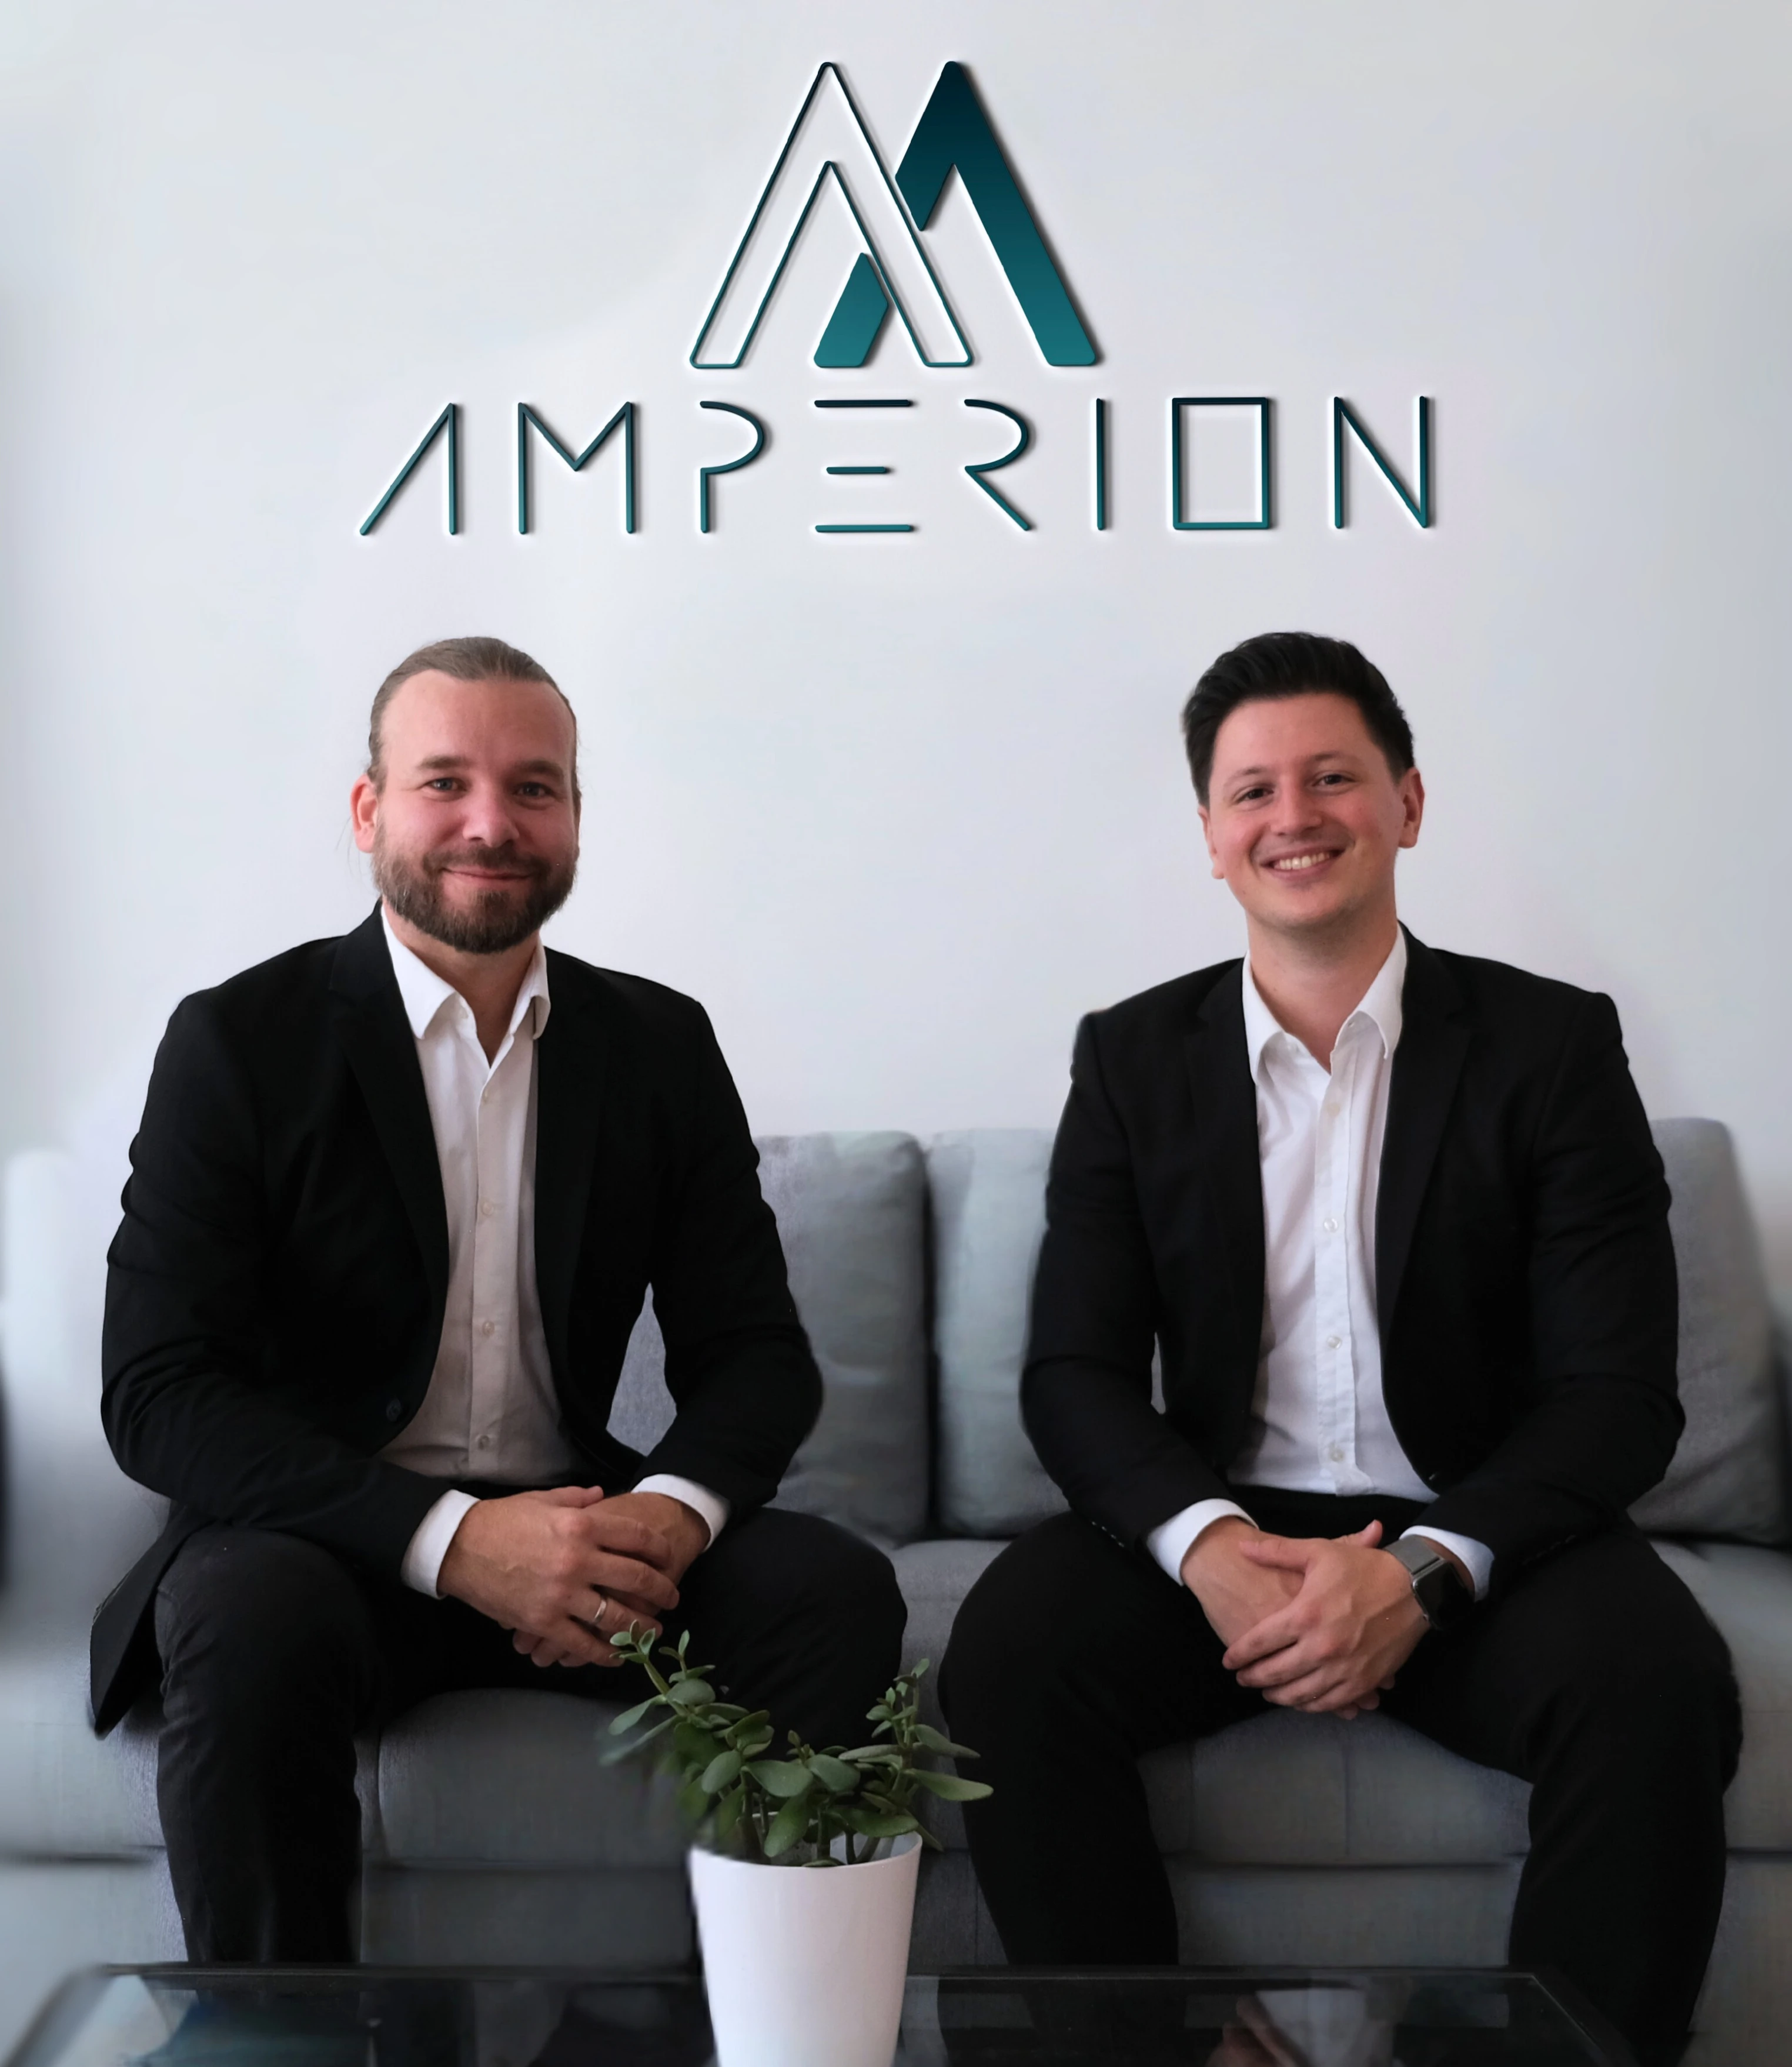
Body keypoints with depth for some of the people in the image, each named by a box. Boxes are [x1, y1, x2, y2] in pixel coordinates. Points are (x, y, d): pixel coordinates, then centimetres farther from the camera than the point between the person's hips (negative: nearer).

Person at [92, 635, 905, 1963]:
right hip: (324, 1541, -3)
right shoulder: (244, 1040, -5)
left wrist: (672, 1511, -20)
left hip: (580, 1528, 3)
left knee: (839, 1590, -21)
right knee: (254, 1617, -35)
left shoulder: (662, 1045, 6)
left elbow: (754, 1351, 4)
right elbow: (157, 1393, -13)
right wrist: (450, 1538, -26)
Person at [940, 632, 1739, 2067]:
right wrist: (1208, 1543, -20)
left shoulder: (1553, 1046, 0)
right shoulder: (1133, 1060, 6)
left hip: (1477, 1538, -1)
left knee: (1660, 1689, -30)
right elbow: (1077, 1372, 1)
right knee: (1009, 1652, -26)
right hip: (1220, 1530, 2)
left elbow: (1617, 1395, -6)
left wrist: (1425, 1570, -23)